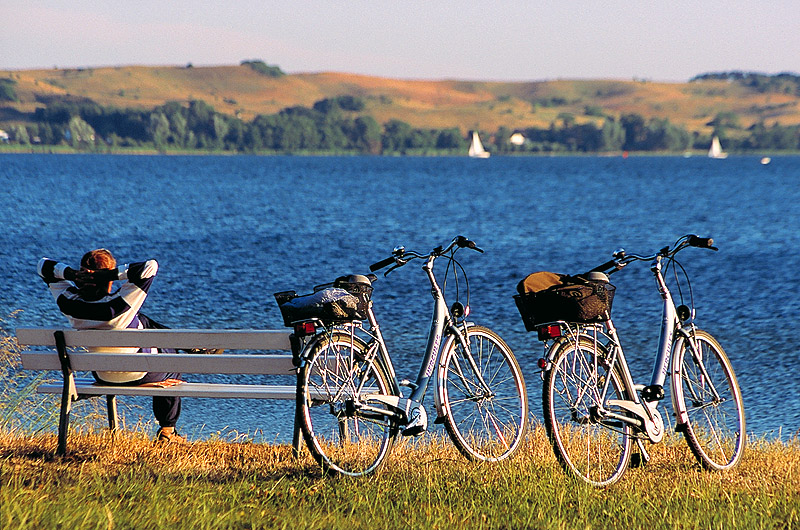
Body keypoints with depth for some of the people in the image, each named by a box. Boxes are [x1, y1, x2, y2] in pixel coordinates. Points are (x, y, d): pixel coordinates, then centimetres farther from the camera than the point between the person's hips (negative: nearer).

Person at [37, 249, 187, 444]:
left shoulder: (69, 303, -24)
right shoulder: (119, 304, -38)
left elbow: (43, 266, -11)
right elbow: (150, 266, -41)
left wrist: (70, 273, -29)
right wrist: (112, 274, -42)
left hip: (102, 375, 5)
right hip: (138, 374, -5)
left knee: (142, 321, 28)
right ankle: (167, 431, 40)